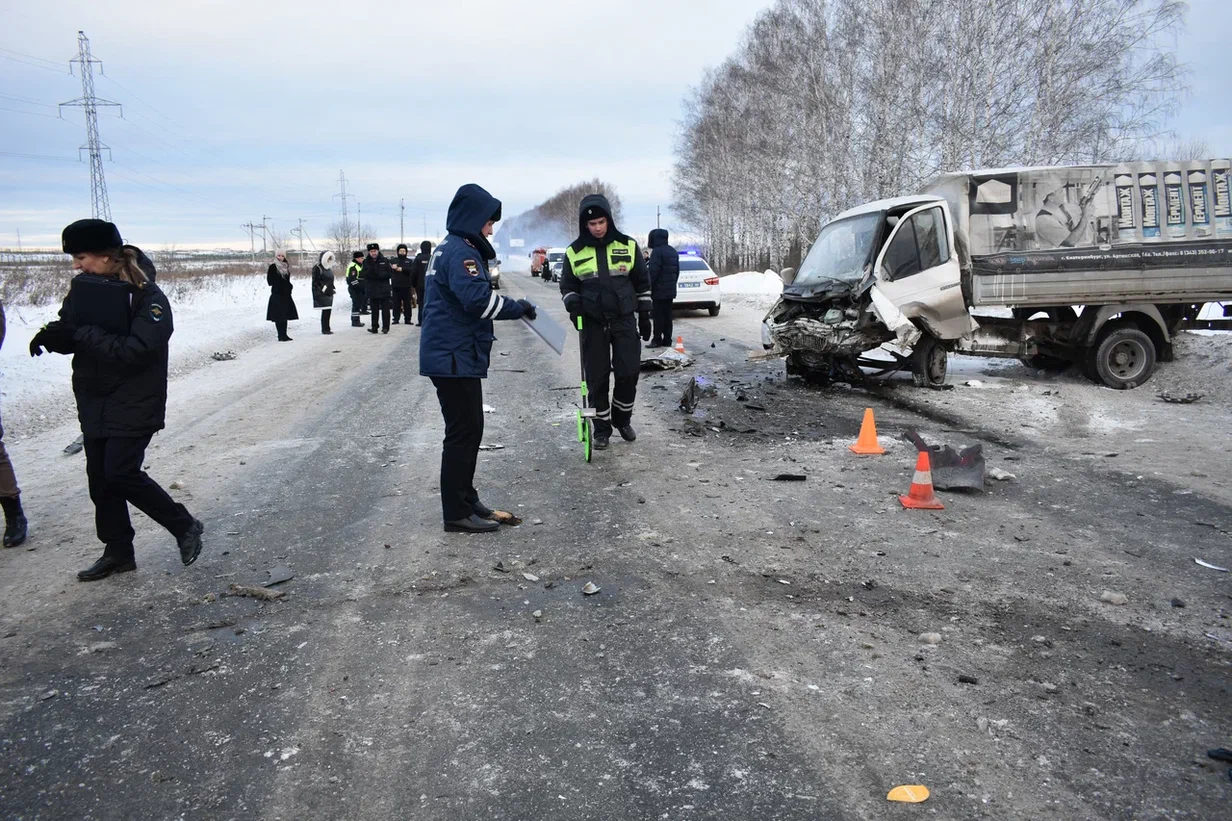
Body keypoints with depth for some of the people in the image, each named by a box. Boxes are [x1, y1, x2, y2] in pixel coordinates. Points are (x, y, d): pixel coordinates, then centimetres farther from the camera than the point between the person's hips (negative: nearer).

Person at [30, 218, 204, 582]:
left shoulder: (148, 297, -17)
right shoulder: (84, 288, 3)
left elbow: (137, 350, -25)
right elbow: (70, 331, 7)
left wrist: (84, 335, -26)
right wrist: (52, 335, -15)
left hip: (134, 405, -7)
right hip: (94, 403, 7)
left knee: (121, 473, -10)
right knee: (100, 477, 10)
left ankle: (185, 526, 10)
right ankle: (118, 552, 24)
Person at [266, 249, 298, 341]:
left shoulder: (286, 266, 14)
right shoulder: (273, 267, -6)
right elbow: (270, 281, -9)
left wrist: (289, 286, 0)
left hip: (286, 294, 7)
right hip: (277, 294, -7)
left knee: (285, 315, 8)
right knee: (279, 316, -6)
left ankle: (284, 335, 14)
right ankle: (281, 336, -3)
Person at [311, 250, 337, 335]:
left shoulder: (329, 268, 17)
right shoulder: (317, 268, -9)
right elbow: (315, 282, -12)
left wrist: (332, 289, 17)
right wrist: (321, 289, -19)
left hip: (329, 293, 8)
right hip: (322, 294, -8)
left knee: (328, 310, 7)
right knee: (325, 311, -10)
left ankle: (327, 328, 13)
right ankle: (324, 329, -5)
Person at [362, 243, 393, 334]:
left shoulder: (385, 261, 2)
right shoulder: (366, 262, 6)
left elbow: (390, 273, -2)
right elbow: (365, 275, -2)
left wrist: (380, 275, -16)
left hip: (384, 289, -1)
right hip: (372, 290, 1)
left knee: (385, 309, 1)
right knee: (374, 310, 7)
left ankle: (385, 327, 6)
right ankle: (374, 327, 12)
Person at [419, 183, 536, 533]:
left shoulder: (450, 248, 17)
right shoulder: (461, 251, -15)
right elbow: (477, 298, -27)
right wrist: (518, 308, -14)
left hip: (452, 355, 10)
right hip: (455, 357, -10)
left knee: (468, 430, 15)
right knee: (463, 432, -5)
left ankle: (466, 501, 24)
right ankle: (457, 513, 2)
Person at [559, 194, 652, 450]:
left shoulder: (628, 246, -1)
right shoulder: (575, 252, -1)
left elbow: (642, 282, 7)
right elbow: (567, 285, 10)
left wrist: (644, 316, 6)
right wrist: (572, 303, -12)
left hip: (624, 320, 0)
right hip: (592, 323, 0)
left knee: (629, 373, -2)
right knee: (597, 378, 3)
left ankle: (622, 419, 21)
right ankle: (602, 428, 16)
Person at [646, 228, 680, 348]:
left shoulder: (657, 251, -13)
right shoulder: (673, 252, 15)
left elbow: (653, 271, -19)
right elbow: (677, 271, 20)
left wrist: (649, 287, -13)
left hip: (659, 290, -8)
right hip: (670, 290, 8)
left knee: (658, 315, -5)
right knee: (667, 315, 10)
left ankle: (657, 340, -5)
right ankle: (667, 340, 12)